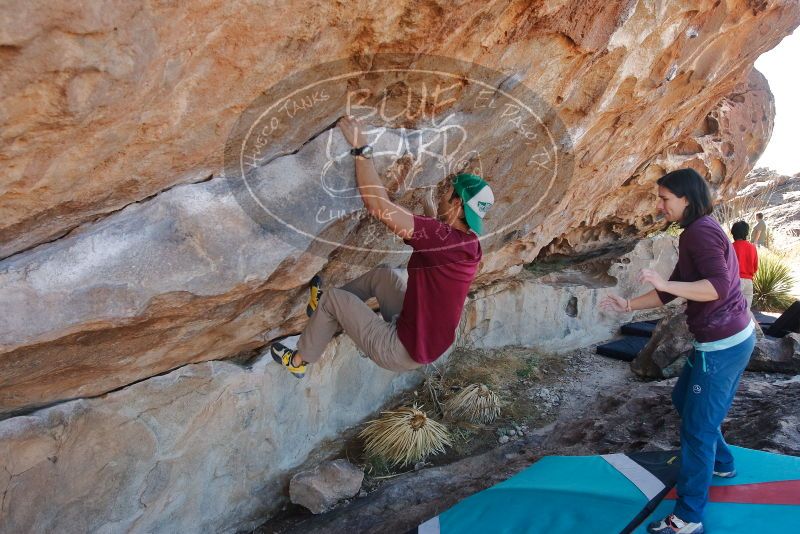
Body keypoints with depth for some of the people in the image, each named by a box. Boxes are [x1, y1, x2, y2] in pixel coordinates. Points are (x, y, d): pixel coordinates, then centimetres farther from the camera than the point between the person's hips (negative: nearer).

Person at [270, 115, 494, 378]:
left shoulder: (442, 238, -30)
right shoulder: (469, 244, -4)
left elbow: (377, 203, -32)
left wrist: (361, 148, -25)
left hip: (403, 352, -8)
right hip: (430, 342, 8)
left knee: (332, 298, 6)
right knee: (383, 273, 21)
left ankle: (298, 361, 28)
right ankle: (330, 311, 41)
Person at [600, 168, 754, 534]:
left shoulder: (700, 232, -18)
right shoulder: (697, 233, 14)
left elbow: (719, 287, -30)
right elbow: (670, 293, 17)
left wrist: (665, 283, -34)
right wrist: (627, 305, 12)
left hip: (722, 345, -10)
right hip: (728, 339, 10)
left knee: (697, 426, -3)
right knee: (685, 399, 27)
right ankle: (721, 462, 46)